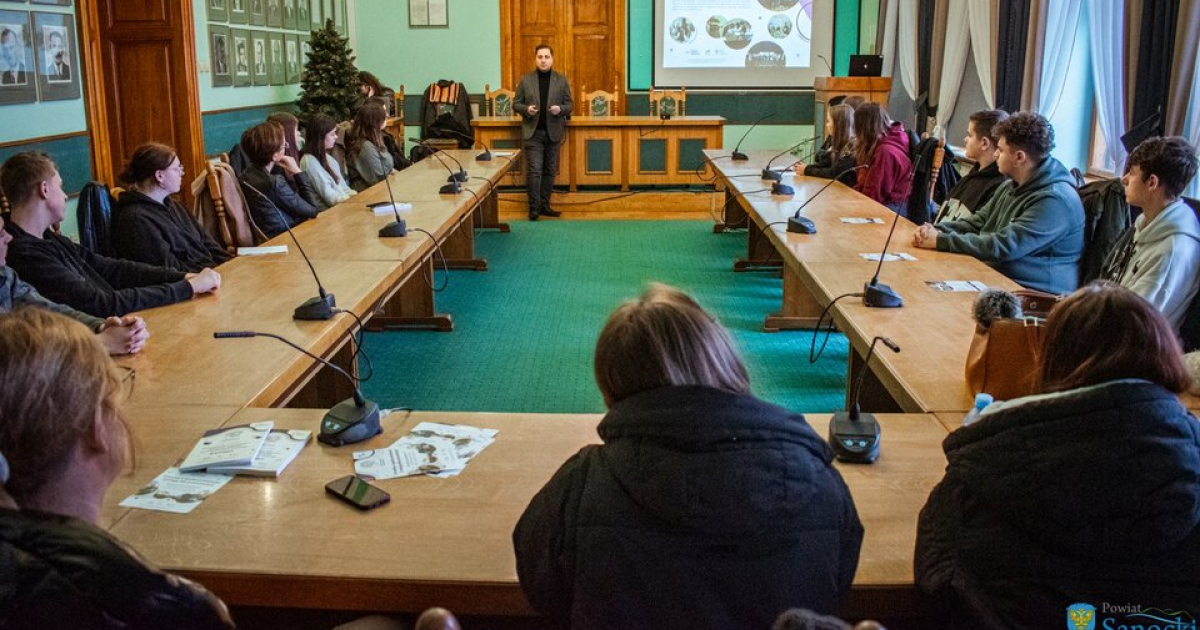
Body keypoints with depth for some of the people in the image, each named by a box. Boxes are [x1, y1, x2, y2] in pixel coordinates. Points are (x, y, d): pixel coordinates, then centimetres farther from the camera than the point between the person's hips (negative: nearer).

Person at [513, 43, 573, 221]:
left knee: (550, 171, 7)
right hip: (533, 132, -2)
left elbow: (569, 104, 6)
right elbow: (516, 103, 6)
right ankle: (534, 207, -2)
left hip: (553, 132, 2)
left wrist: (560, 109, -15)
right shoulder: (526, 80, 3)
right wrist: (526, 109, -15)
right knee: (534, 171, -6)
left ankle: (544, 205, 16)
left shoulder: (562, 80, 5)